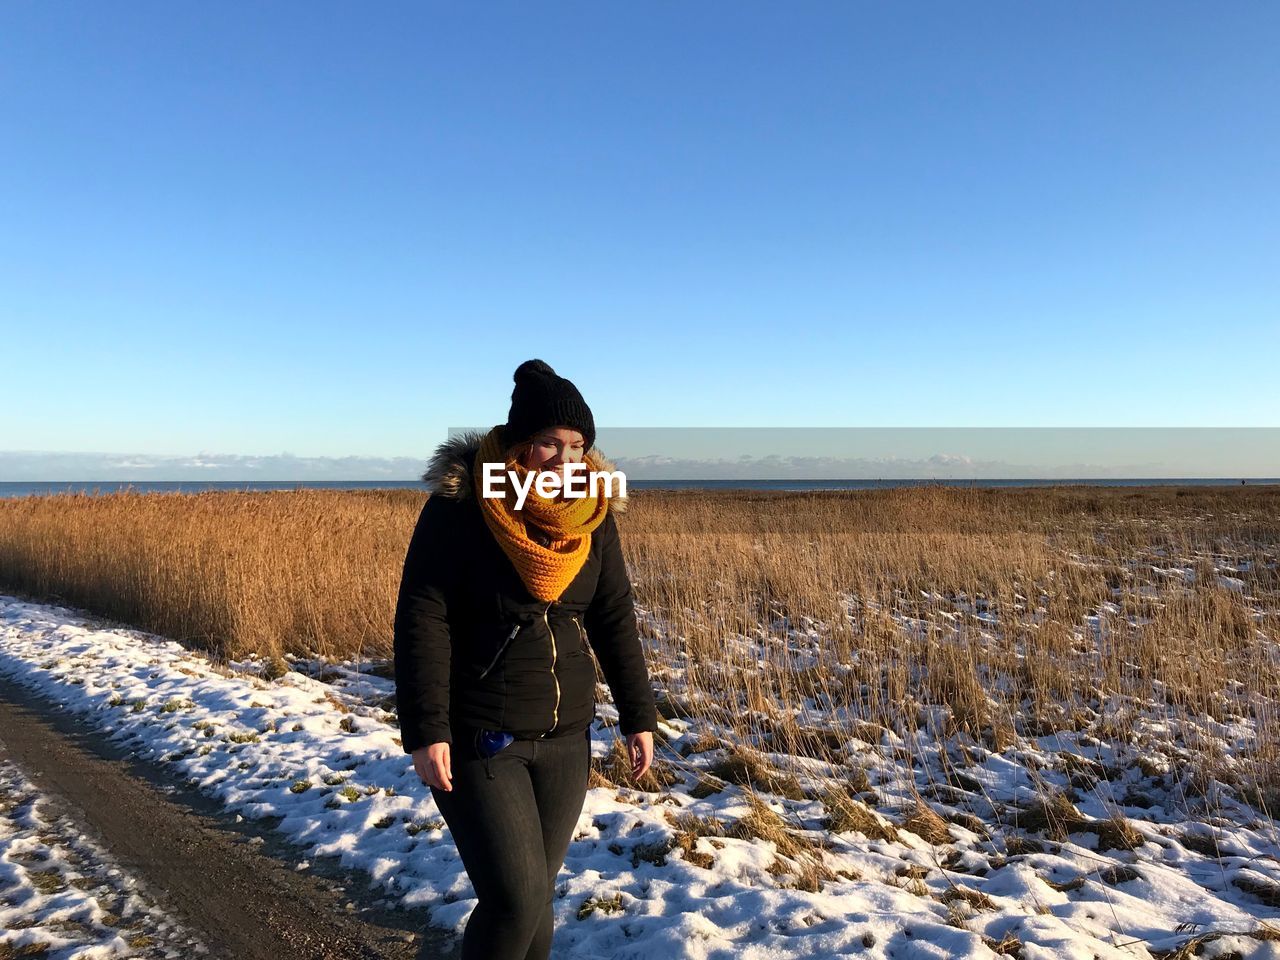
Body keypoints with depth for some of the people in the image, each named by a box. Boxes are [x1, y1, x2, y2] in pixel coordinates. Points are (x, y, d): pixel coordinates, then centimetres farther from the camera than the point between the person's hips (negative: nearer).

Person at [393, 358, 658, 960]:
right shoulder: (459, 506, -14)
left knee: (536, 893, 12)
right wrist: (425, 731, -18)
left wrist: (638, 716, 5)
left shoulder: (592, 514, 1)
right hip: (478, 740, -4)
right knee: (515, 899, -6)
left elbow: (614, 621, 6)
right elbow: (421, 621, -14)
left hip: (566, 738, 5)